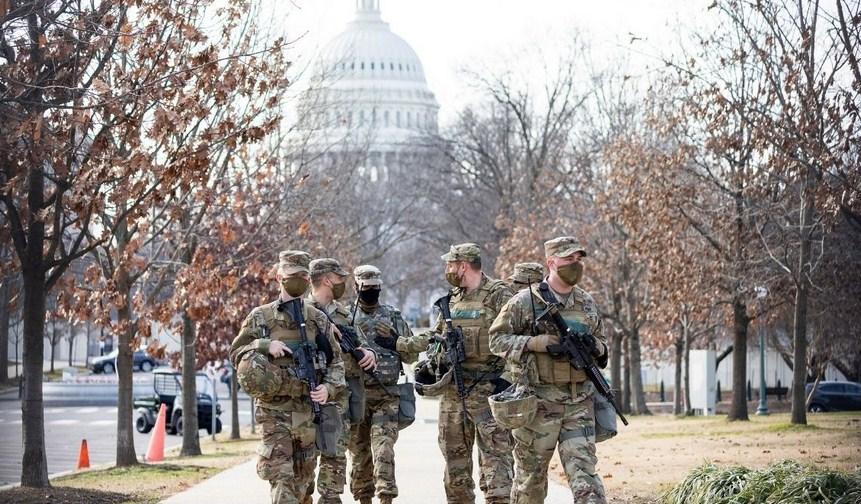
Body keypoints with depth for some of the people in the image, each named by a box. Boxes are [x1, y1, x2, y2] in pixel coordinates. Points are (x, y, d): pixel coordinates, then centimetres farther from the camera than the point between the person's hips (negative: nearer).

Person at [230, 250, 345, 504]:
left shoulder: (318, 319, 10)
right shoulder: (260, 317, 5)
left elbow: (335, 361, 11)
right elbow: (236, 354, 3)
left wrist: (329, 388, -7)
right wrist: (265, 346, -14)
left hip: (308, 410, 3)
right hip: (274, 410, -3)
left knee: (304, 476, 10)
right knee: (280, 474, -12)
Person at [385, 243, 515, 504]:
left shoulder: (498, 295, -7)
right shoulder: (452, 299, 15)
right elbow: (433, 337, 24)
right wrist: (397, 344, 18)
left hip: (487, 391, -7)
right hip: (452, 391, 7)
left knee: (495, 454, -10)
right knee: (454, 455, 10)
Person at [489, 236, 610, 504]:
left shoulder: (587, 303, 11)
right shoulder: (525, 301, -4)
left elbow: (601, 342, 22)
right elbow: (497, 339, -4)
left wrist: (596, 347, -2)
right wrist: (534, 343, -17)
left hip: (579, 404, 3)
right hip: (539, 403, -3)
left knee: (584, 472, -5)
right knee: (530, 474, 7)